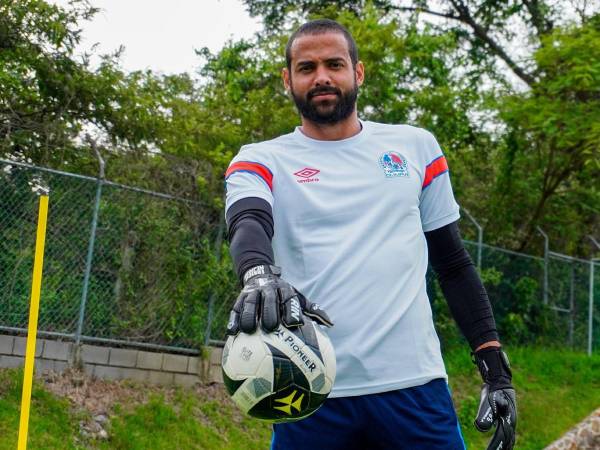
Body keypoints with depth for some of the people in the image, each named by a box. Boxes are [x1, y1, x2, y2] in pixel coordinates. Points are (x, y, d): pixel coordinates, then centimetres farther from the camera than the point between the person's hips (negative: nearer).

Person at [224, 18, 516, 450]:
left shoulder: (416, 147, 13)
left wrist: (495, 366, 9)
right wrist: (259, 275, -37)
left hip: (414, 385, 1)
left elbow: (453, 263, 16)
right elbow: (248, 224, -13)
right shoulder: (261, 161, 8)